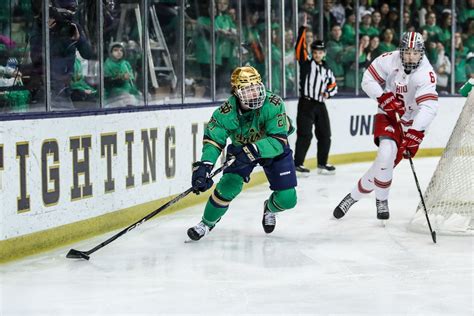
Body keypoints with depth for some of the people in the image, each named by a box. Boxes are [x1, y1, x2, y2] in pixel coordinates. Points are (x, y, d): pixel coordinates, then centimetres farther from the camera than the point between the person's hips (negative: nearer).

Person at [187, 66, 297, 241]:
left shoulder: (273, 104, -36)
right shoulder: (227, 111, -29)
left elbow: (279, 141, -39)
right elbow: (213, 140, -25)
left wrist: (255, 150, -54)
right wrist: (203, 166, -40)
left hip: (274, 150, -1)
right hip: (241, 148, 1)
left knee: (287, 199, -7)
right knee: (229, 184, -18)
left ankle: (269, 209, 32)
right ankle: (207, 223, 8)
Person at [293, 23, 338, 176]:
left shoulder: (326, 70, 17)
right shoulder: (306, 63, 1)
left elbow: (333, 85, 23)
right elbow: (300, 48, -11)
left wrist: (328, 92, 1)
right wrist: (303, 30, -16)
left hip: (320, 105, 6)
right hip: (306, 104, -6)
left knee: (325, 135, 9)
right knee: (305, 135, -11)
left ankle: (322, 164, 21)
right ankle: (297, 164, -7)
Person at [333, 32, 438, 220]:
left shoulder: (426, 73, -23)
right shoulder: (389, 60, -14)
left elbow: (428, 107, -33)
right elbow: (368, 80, -3)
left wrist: (414, 135, -43)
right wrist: (384, 97, -21)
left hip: (411, 121, -1)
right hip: (388, 114, 1)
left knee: (387, 161, -13)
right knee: (386, 153, -20)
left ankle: (355, 195, 6)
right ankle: (381, 200, 1)